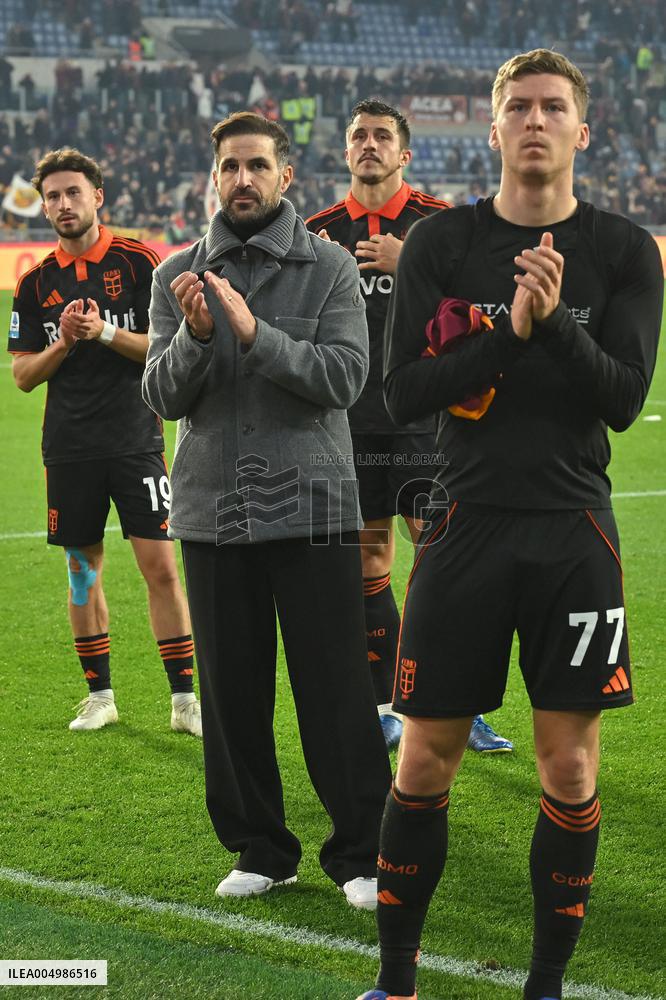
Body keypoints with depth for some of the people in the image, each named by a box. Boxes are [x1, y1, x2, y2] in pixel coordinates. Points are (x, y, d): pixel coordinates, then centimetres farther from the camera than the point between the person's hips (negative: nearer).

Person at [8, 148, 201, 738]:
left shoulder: (138, 262, -1)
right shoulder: (36, 283, 8)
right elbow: (23, 375, 7)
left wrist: (104, 332, -16)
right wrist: (64, 342, -10)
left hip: (136, 440, -3)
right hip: (69, 447, 3)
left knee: (160, 566, -7)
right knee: (83, 569, 8)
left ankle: (184, 699, -1)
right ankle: (100, 695, 20)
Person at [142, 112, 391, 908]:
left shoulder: (329, 268, -1)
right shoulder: (178, 276, 7)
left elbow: (344, 376, -13)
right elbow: (163, 396, -1)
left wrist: (255, 334, -25)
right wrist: (195, 335, -20)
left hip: (312, 511, -3)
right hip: (212, 513, 3)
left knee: (336, 691, -2)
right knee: (232, 692, 9)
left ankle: (360, 854, 8)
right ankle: (261, 849, 21)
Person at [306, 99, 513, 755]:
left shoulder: (438, 222, 1)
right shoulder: (320, 231, 10)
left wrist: (410, 266, -17)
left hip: (424, 416, -3)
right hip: (348, 423, 3)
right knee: (368, 566, 6)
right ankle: (384, 707, 14)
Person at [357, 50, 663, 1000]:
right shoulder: (441, 243, 3)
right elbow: (405, 390, -5)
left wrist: (555, 320, -20)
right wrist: (512, 333, -16)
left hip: (574, 531, 0)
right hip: (467, 522, 0)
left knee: (570, 768, 3)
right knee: (425, 762, 3)